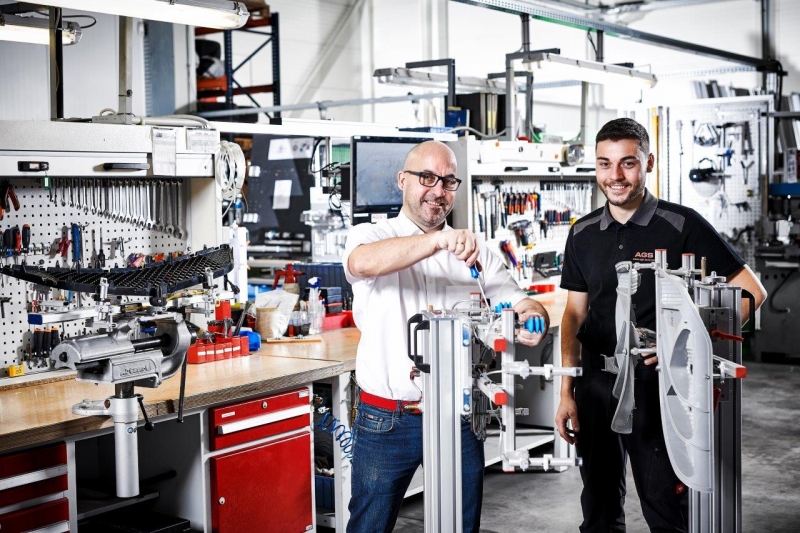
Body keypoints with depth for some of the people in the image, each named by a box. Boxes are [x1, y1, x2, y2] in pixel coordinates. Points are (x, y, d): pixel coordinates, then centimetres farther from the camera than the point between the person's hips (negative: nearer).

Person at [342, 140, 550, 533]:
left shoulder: (474, 251, 9)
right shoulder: (371, 236, -2)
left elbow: (519, 302, 2)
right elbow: (363, 263, -26)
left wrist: (533, 317, -23)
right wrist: (438, 240, -38)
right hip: (386, 421, -3)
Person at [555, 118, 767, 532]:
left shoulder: (681, 226, -8)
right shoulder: (583, 234, 7)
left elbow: (750, 291, -7)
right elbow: (575, 315, 11)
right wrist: (566, 392, 6)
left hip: (656, 385, -4)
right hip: (595, 384, 5)